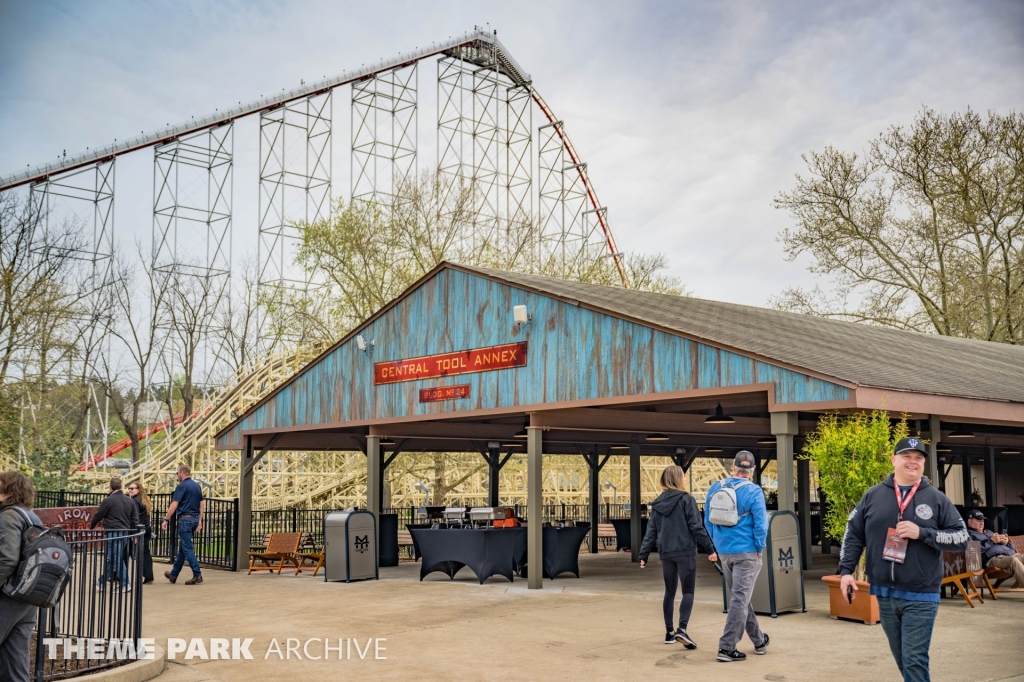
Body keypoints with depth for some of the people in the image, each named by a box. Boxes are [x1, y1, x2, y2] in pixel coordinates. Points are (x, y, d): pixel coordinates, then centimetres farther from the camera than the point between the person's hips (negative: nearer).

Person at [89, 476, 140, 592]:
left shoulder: (108, 500, -8)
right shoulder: (129, 500, 11)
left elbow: (98, 516, 0)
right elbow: (135, 519, 13)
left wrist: (91, 526, 19)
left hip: (113, 533, -7)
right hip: (125, 533, 7)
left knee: (116, 558, -6)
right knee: (109, 556, 19)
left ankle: (125, 583, -11)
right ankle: (103, 580, 30)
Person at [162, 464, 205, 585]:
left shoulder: (182, 486, -11)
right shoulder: (197, 486, 13)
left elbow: (174, 505, -16)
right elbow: (202, 504, 14)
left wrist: (166, 519, -10)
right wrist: (200, 520, 17)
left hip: (185, 519, -8)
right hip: (195, 518, 8)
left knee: (187, 548, -6)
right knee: (182, 547, 17)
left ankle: (197, 576, -12)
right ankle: (173, 574, 26)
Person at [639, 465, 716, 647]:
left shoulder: (657, 504, 8)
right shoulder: (686, 500, -7)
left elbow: (651, 531, 8)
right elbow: (697, 528, -11)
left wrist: (643, 555, 9)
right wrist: (710, 549, -5)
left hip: (666, 553, 5)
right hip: (685, 552, -5)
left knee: (669, 592, 15)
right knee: (688, 591, -2)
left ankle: (669, 632, 18)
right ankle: (682, 629, -18)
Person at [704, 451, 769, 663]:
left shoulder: (715, 488, 3)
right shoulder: (753, 491, -12)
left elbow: (708, 521, 9)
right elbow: (761, 523, -15)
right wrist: (759, 548, -1)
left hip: (723, 552, 5)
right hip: (746, 552, -5)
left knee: (740, 597, 17)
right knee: (740, 599, -3)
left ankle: (759, 641, 30)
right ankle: (727, 648, -6)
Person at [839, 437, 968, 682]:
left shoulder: (936, 499, 0)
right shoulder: (873, 495, 5)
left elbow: (961, 537, -2)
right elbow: (853, 534, 9)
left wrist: (922, 533, -14)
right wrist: (846, 570, 1)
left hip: (920, 596, -3)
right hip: (884, 594, 3)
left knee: (915, 660, -6)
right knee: (902, 659, 15)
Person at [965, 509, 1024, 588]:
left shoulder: (989, 532, 37)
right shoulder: (968, 534, 13)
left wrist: (1005, 542, 9)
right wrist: (991, 541, -6)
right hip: (992, 557, -8)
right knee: (1014, 560, -36)